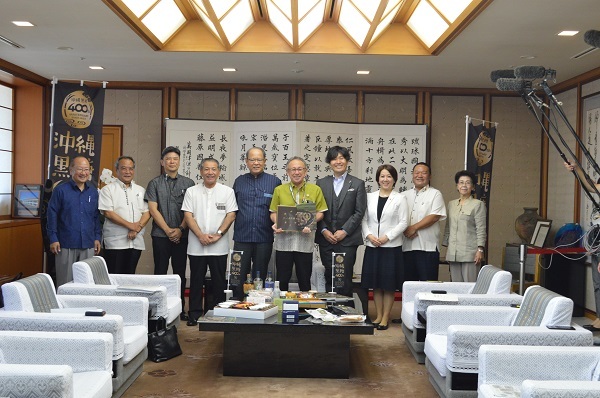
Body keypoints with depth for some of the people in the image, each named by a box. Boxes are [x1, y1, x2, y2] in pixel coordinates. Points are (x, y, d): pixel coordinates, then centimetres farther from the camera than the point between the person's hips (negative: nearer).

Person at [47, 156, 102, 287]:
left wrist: (97, 238, 9)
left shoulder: (93, 191, 9)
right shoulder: (61, 190, -3)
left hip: (88, 245, 4)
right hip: (66, 245, -4)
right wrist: (53, 239, -7)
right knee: (65, 282, 3)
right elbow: (52, 215, -3)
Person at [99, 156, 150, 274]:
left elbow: (147, 213, 8)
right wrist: (131, 225, -14)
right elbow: (108, 213, -9)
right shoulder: (108, 189, 2)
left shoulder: (141, 190, 15)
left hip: (136, 242, 4)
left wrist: (137, 228, -10)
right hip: (115, 242, -4)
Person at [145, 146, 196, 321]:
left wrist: (180, 229, -9)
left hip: (182, 235, 1)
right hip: (160, 235, -1)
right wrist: (168, 230, -9)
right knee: (160, 272, 3)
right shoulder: (154, 183, 5)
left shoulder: (188, 183, 7)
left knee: (180, 272, 5)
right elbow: (153, 209, -1)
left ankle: (180, 308, 13)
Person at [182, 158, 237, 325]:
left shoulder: (227, 192, 4)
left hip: (219, 247, -1)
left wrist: (218, 234, -12)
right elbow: (188, 216, -1)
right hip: (196, 246, 1)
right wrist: (201, 236, -12)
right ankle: (194, 314, 16)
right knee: (196, 280, 7)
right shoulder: (192, 192, 6)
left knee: (219, 280, 5)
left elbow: (231, 215, -1)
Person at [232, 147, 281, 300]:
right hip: (242, 237, 1)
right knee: (239, 277, 2)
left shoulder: (274, 182, 4)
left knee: (260, 278, 9)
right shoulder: (239, 181, 9)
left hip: (264, 237, -1)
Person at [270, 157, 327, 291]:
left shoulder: (315, 189, 6)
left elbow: (320, 212, 6)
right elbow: (273, 212, 10)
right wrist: (276, 224, -11)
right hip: (283, 240, 1)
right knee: (282, 279, 6)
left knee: (304, 280, 8)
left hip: (305, 241, 0)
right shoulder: (279, 190, 8)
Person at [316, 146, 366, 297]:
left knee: (345, 278, -5)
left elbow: (359, 212, -1)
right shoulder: (321, 183, 11)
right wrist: (324, 231, -5)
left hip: (347, 240, -2)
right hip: (326, 239, 2)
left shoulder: (357, 184, 5)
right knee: (329, 277, 6)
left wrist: (344, 231, -10)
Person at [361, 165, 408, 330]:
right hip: (372, 247, 3)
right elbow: (364, 219, 7)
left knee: (389, 285, 2)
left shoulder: (400, 199, 0)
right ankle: (378, 315, 19)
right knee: (376, 284, 8)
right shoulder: (370, 197, 9)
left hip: (391, 247, -3)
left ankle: (385, 318, 11)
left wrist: (386, 237, -13)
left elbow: (403, 222, -5)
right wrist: (369, 235, -9)